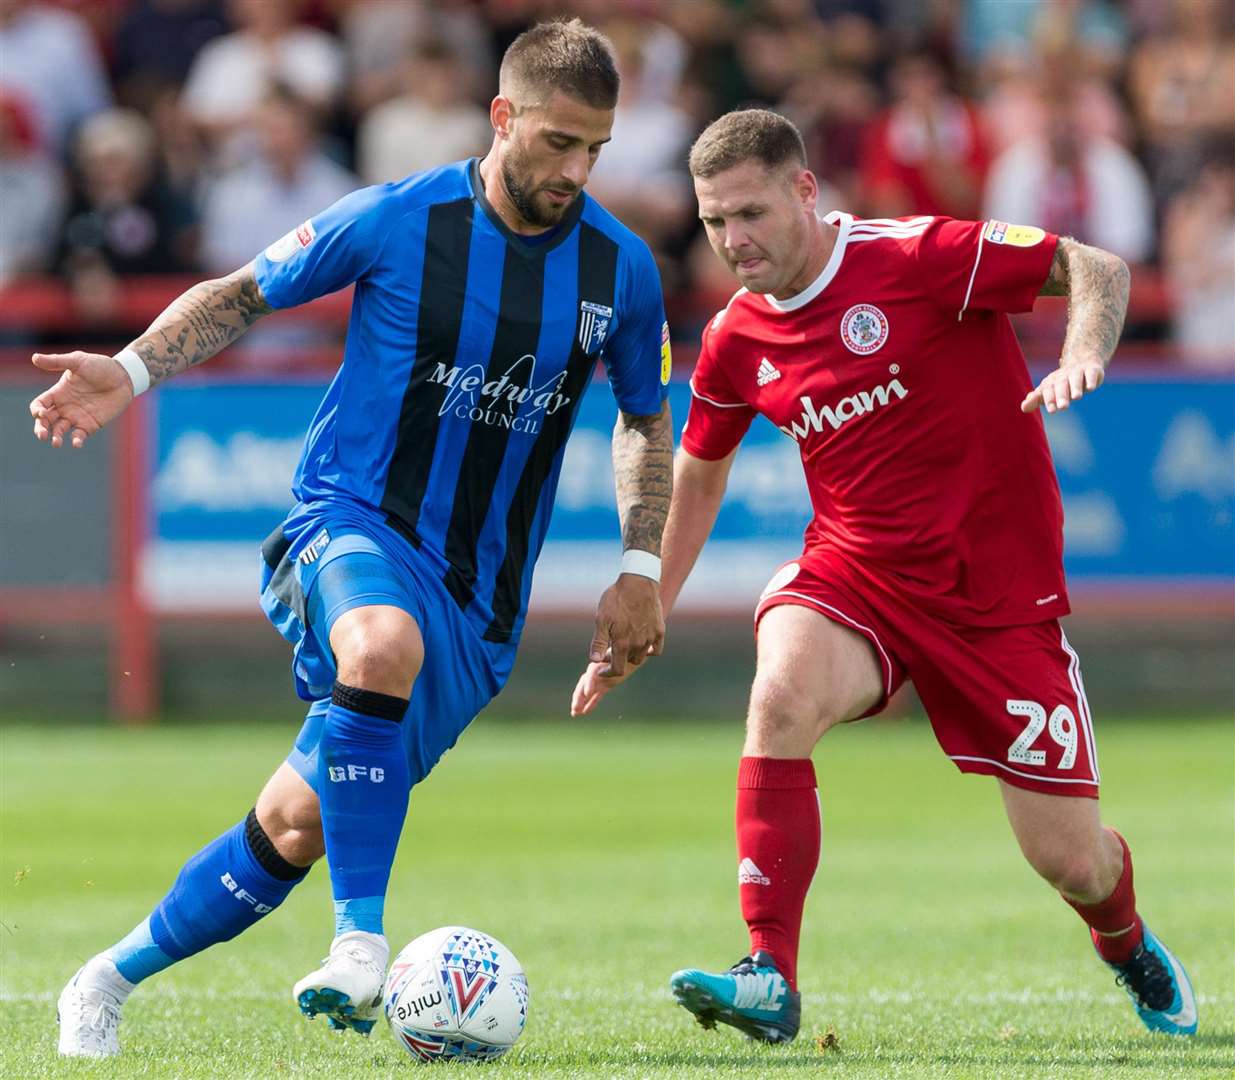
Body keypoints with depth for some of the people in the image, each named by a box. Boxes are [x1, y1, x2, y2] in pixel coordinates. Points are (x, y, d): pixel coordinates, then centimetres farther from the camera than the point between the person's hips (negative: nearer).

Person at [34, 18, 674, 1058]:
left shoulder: (622, 270, 0)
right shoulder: (395, 221, -8)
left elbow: (645, 417, 17)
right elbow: (245, 292, 6)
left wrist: (641, 568, 8)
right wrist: (132, 370, -9)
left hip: (477, 601, 3)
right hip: (350, 519, -3)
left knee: (299, 825, 2)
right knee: (384, 645, -40)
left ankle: (116, 979, 24)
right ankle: (362, 941, -34)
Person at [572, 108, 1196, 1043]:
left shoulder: (915, 257, -16)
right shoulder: (736, 341, 0)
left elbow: (1094, 268, -11)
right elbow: (697, 476, 17)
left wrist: (1082, 358, -32)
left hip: (1000, 593, -3)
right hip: (851, 572, 3)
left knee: (1070, 857, 0)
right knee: (780, 696, -32)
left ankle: (1130, 948, 39)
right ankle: (770, 981, -28)